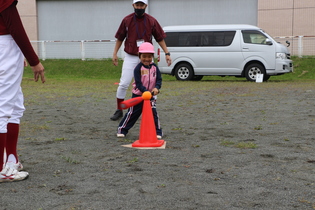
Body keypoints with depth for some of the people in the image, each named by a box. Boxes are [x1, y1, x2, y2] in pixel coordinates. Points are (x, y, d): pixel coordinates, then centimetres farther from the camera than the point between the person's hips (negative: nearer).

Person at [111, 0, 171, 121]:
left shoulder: (151, 21, -1)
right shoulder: (127, 20, -1)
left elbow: (160, 38, 3)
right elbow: (120, 38, 7)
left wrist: (167, 53, -3)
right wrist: (115, 53, 3)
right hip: (130, 57, 0)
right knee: (124, 84, -5)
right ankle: (119, 110, 8)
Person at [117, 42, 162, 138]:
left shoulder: (155, 67, 0)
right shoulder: (138, 68, -12)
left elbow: (159, 80, -2)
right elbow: (138, 83, -18)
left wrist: (156, 88, -23)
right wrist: (145, 92, -30)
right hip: (138, 94, -3)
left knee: (153, 113, -2)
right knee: (132, 113, 3)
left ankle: (157, 132, 9)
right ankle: (122, 129, 17)